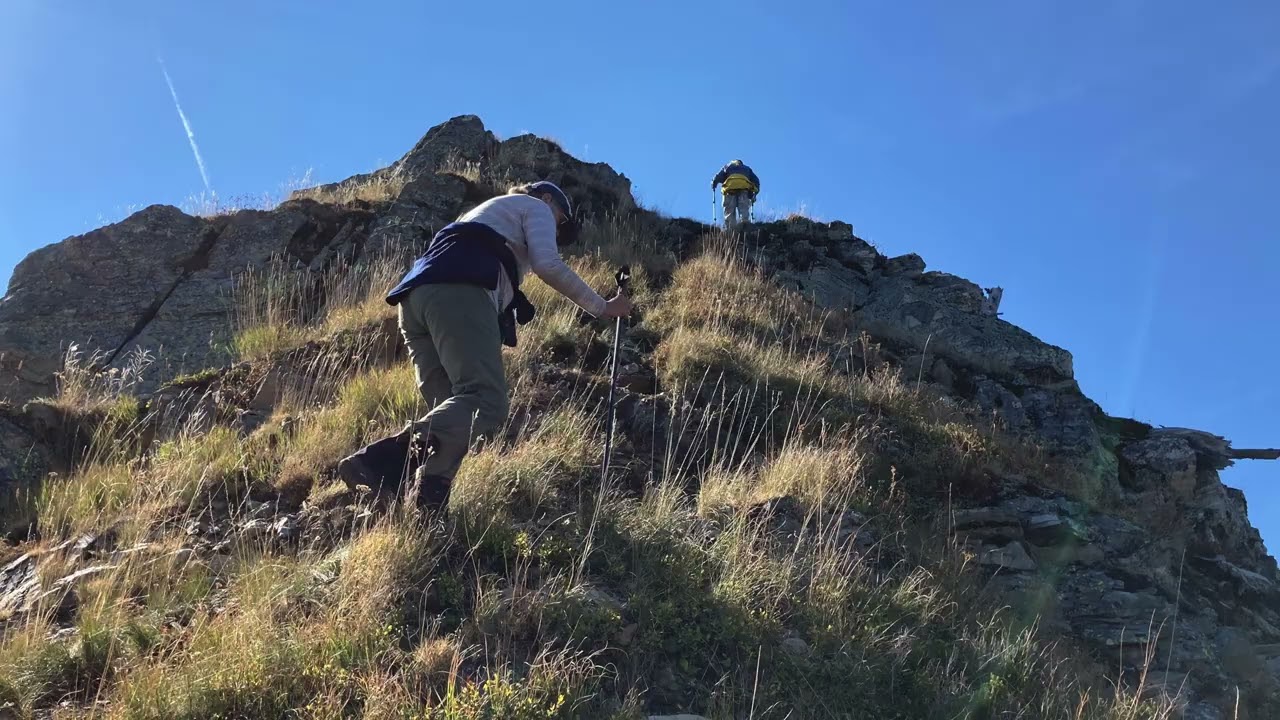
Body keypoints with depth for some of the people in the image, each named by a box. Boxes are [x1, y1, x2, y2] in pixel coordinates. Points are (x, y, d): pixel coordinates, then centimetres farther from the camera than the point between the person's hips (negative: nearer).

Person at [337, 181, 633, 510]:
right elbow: (548, 264, 5)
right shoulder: (535, 207, 23)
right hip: (458, 291, -8)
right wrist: (602, 307, 13)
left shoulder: (488, 212, 46)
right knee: (487, 401, -22)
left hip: (415, 297, 8)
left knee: (457, 413, -1)